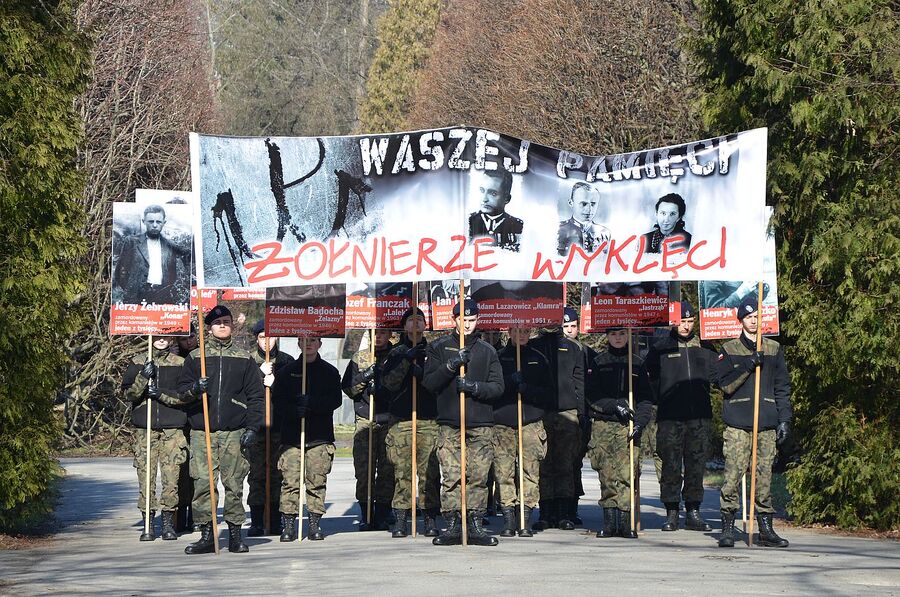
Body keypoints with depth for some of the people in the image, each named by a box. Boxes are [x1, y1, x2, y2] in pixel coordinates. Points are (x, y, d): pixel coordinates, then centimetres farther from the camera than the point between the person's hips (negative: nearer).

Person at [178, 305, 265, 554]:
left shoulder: (244, 359, 11)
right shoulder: (195, 357, 12)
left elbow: (255, 396, 9)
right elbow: (181, 391, 10)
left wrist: (253, 428, -2)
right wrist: (194, 389, -14)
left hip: (234, 432, 0)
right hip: (202, 432, 0)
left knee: (234, 485, 0)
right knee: (202, 484, -6)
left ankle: (235, 535, 7)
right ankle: (207, 535, -1)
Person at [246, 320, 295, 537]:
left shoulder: (286, 361, 12)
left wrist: (276, 383, -8)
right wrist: (260, 374, -11)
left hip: (280, 424, 1)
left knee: (277, 474, -1)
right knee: (257, 474, -3)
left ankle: (275, 521, 4)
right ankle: (256, 522, 0)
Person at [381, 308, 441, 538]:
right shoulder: (397, 353, 13)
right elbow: (389, 383, -1)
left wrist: (422, 374, -8)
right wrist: (407, 361, -11)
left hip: (429, 420, 0)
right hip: (402, 420, 0)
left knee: (430, 472, -6)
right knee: (402, 471, -6)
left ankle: (430, 518, -2)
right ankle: (400, 519, -3)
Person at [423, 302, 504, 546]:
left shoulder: (487, 351, 13)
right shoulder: (439, 348, 10)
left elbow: (498, 387, 7)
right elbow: (429, 382, 0)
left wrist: (474, 387, -11)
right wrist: (451, 365, -13)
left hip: (481, 425, 1)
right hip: (449, 424, -1)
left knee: (478, 477, -2)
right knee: (450, 477, -7)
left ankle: (475, 525, 2)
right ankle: (453, 526, -2)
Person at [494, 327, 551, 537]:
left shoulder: (538, 359, 14)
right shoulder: (499, 358, 10)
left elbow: (550, 395, 11)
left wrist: (528, 390, -6)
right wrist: (510, 382, -12)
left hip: (531, 424, 1)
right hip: (502, 424, -1)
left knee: (530, 473, -6)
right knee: (504, 474, -6)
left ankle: (525, 521, -2)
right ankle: (509, 520, -1)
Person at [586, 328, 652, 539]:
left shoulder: (637, 363, 13)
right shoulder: (598, 362, 11)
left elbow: (645, 398, 10)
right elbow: (592, 395, 4)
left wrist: (640, 422, -5)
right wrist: (616, 406, -10)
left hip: (628, 426, 0)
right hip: (603, 425, 0)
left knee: (627, 473, -11)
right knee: (606, 475, -3)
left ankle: (625, 521, -11)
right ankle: (609, 521, 1)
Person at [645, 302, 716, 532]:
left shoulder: (705, 347, 13)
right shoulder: (660, 348, 6)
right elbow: (648, 381, 7)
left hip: (700, 418, 2)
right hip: (670, 418, -2)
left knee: (696, 467, 4)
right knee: (671, 467, -3)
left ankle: (693, 513, 10)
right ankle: (671, 513, 3)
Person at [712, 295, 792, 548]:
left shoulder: (774, 350, 14)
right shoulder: (729, 350, 7)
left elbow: (782, 387, 14)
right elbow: (724, 384, -4)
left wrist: (784, 420, 7)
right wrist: (748, 366, -14)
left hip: (767, 424, 2)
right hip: (737, 424, -2)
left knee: (764, 476, 2)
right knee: (733, 475, -8)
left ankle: (766, 529, 8)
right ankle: (727, 528, -2)